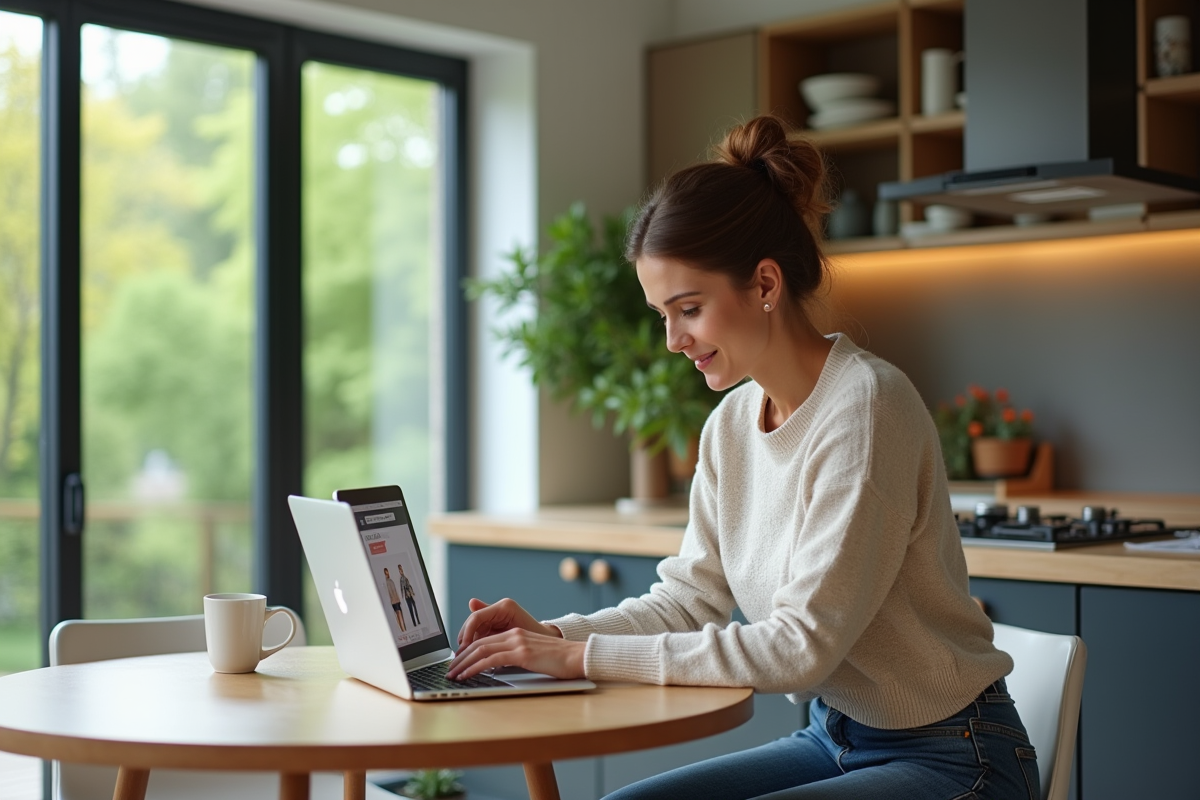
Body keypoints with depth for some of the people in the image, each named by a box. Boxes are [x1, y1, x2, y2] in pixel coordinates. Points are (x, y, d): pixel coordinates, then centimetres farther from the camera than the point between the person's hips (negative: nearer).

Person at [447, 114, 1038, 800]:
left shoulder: (865, 407, -22)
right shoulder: (732, 422, 3)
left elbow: (804, 644, -24)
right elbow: (692, 596, 8)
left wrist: (586, 655, -23)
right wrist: (553, 635, -8)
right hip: (833, 740, 8)